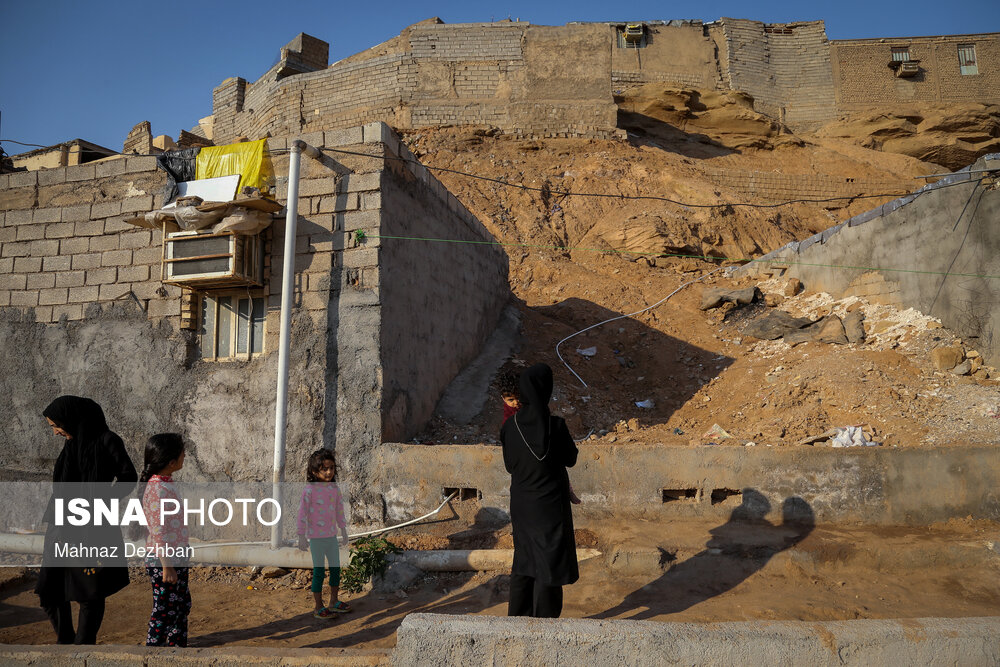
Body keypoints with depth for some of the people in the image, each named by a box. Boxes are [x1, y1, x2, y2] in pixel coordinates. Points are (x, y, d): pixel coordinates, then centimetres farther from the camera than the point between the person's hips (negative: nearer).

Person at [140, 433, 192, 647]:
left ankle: (178, 645, 30)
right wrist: (166, 566, -20)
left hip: (177, 558, 10)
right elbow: (157, 532, -22)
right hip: (163, 561, -10)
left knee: (183, 604, 18)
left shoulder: (167, 484, 7)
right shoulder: (157, 490, -22)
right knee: (164, 610, 2)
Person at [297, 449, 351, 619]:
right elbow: (302, 513, -13)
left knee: (336, 568, 14)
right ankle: (318, 607, 14)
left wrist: (343, 530, 17)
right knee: (318, 571, 1)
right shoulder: (309, 489, -15)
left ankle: (334, 602, 30)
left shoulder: (334, 488, 2)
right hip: (316, 537, -6)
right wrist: (302, 536, -12)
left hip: (332, 535, 6)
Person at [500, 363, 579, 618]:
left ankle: (517, 618, 30)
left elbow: (509, 465, 3)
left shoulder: (510, 426, -9)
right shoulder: (556, 425, -20)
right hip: (550, 507, -4)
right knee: (549, 563, 9)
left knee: (524, 561, 20)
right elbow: (571, 460, -5)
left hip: (521, 505, 4)